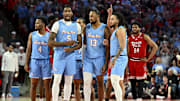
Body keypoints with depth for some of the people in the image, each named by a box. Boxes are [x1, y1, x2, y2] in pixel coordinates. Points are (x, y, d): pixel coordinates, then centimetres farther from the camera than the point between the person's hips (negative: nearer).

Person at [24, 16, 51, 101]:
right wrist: (26, 64, 0)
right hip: (34, 60, 1)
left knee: (47, 85, 0)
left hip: (46, 61, -1)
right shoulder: (32, 35, 7)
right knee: (33, 85, 2)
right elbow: (28, 50, 6)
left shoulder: (49, 35, 2)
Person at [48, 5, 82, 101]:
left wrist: (71, 49, -11)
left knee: (68, 81, 5)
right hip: (59, 55, -3)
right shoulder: (57, 24, -3)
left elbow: (79, 44, 10)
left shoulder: (76, 26, 8)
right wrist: (66, 43, -18)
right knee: (57, 80, -6)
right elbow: (50, 42, -10)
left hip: (71, 56, 4)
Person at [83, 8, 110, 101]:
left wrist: (106, 63, -12)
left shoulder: (104, 28, -6)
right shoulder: (87, 27, 6)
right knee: (86, 82, -8)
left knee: (100, 82, 6)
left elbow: (108, 47, -6)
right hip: (87, 58, 3)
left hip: (99, 58, -3)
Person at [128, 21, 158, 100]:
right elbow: (127, 52, 8)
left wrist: (148, 58, -9)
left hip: (141, 62, -3)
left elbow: (155, 47, -4)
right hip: (131, 62, 3)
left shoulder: (144, 37, -2)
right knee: (132, 83, 5)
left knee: (140, 82, -8)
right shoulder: (129, 39, 6)